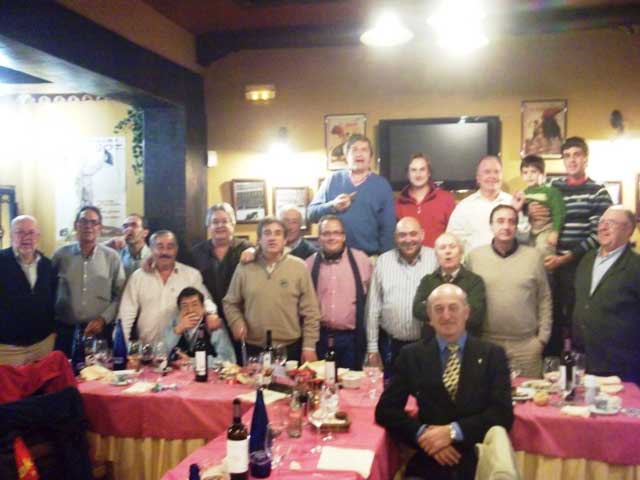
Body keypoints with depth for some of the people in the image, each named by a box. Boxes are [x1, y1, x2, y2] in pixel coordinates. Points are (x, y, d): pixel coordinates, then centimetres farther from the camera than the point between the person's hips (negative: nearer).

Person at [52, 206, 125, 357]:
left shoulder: (112, 257, 2)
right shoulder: (60, 255, 3)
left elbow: (120, 295, 2)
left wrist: (103, 319, -9)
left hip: (100, 331, 0)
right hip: (65, 331, 0)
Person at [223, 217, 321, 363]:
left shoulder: (299, 267, -2)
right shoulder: (244, 268, 2)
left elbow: (310, 311, -1)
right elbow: (230, 303, 12)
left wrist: (309, 346, -3)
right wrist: (237, 322, -7)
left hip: (291, 348, -1)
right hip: (253, 349, 1)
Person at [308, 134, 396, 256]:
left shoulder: (381, 184, 4)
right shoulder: (333, 180, 7)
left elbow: (388, 226, 3)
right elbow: (312, 213, 6)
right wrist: (332, 206, -12)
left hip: (369, 255, -1)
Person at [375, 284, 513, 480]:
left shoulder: (492, 354, 4)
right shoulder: (411, 355, 6)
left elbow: (503, 413, -3)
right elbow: (385, 409, 4)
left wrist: (453, 431, -14)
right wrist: (422, 433, -12)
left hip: (480, 462, 0)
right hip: (429, 462, 0)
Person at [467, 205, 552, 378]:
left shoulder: (533, 256, 2)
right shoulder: (475, 256, 2)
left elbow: (544, 299, 6)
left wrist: (543, 337, 3)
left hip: (527, 344, 0)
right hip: (486, 343, 0)